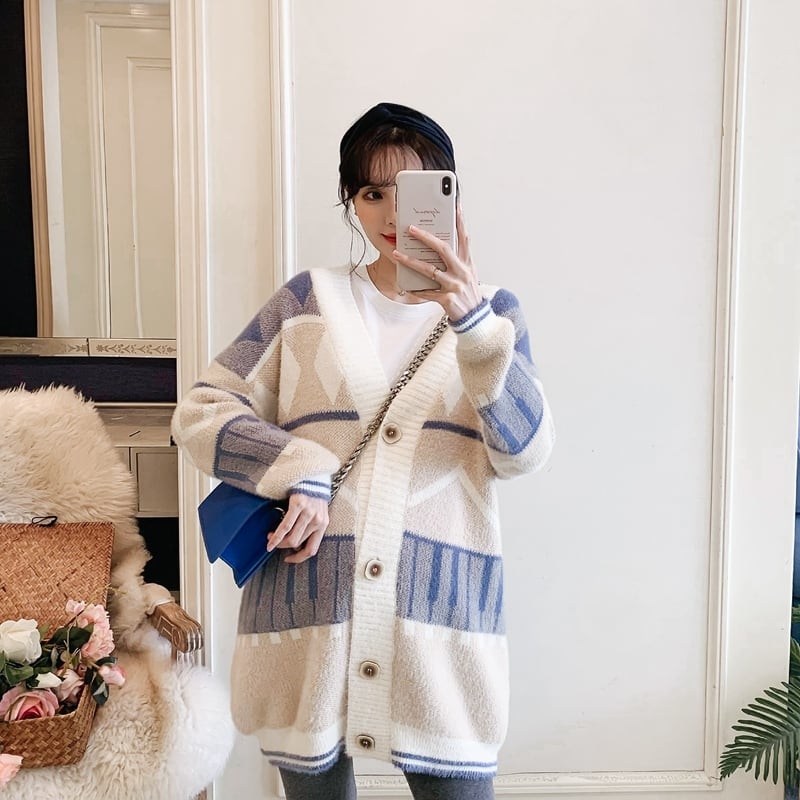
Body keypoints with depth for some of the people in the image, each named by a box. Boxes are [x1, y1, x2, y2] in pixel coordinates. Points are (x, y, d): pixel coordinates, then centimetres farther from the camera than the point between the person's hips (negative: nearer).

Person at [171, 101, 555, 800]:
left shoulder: (490, 311, 8)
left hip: (440, 611, 0)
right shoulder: (310, 299, 9)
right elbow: (202, 411, 5)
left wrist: (471, 321, -23)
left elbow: (525, 451, -8)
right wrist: (298, 474, -11)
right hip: (307, 604, 1)